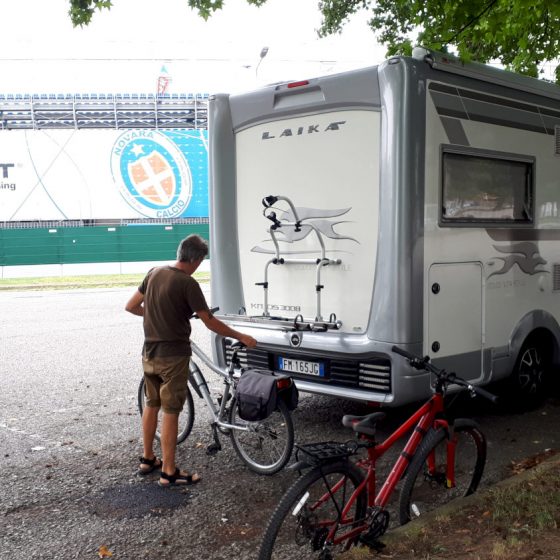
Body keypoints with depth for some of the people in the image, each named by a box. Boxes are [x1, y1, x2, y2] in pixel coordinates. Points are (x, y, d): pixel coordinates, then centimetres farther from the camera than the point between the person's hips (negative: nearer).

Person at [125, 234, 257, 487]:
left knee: (151, 405, 19)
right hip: (172, 356, -7)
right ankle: (169, 472, 6)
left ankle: (147, 459, 30)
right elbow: (210, 323, -15)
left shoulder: (154, 273, 3)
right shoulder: (188, 284, -17)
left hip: (149, 353, 7)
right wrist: (241, 337, -4)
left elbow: (130, 306, 9)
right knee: (170, 412, 0)